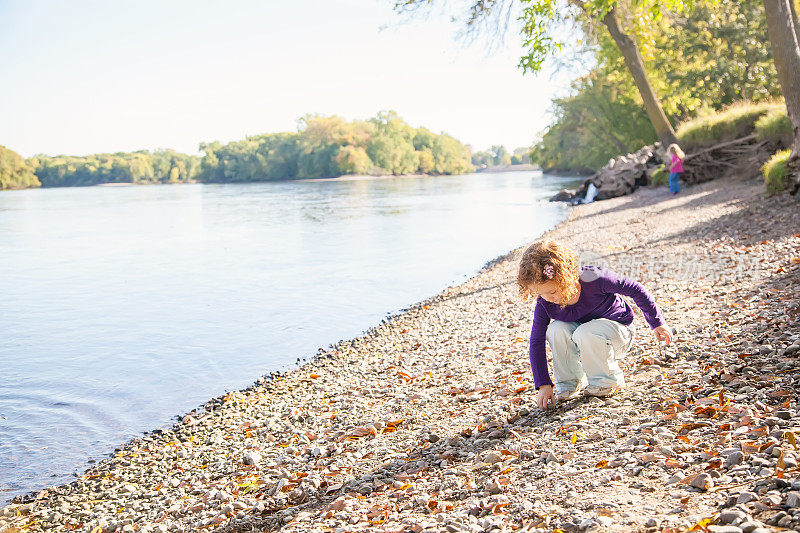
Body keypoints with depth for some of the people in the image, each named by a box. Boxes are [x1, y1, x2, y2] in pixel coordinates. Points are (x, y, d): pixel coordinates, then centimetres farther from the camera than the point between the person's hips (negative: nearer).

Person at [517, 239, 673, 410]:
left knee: (585, 334, -37)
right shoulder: (544, 303, -21)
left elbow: (634, 289, -19)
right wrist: (543, 385, -22)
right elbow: (536, 343, -16)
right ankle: (571, 382, -8)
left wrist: (656, 323, -11)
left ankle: (608, 381, -9)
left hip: (617, 328, -3)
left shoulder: (594, 280, -32)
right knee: (556, 330, -29)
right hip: (581, 329, 4)